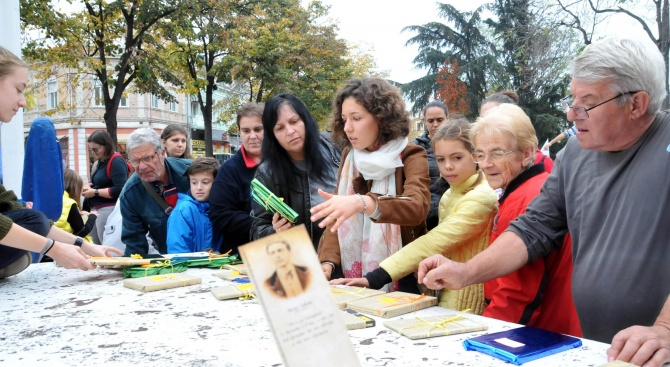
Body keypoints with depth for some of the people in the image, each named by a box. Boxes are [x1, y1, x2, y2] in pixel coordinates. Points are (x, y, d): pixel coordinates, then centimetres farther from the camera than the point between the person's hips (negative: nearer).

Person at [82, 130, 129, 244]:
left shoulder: (116, 161, -14)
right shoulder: (99, 162, 15)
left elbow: (120, 190, -22)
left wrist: (95, 192, -15)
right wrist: (88, 187, 1)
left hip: (109, 210, -10)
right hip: (96, 210, 10)